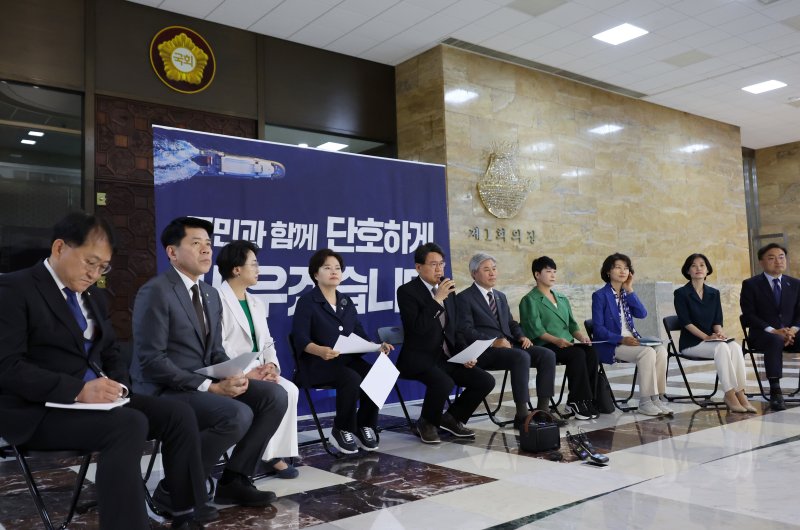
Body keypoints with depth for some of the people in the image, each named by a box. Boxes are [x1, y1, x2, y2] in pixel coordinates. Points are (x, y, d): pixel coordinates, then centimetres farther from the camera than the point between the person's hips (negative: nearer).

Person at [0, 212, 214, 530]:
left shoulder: (95, 296, 16)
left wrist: (118, 385, -3)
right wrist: (78, 390, -26)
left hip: (96, 398, 8)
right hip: (40, 411, -8)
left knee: (178, 414, -9)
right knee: (130, 425, -32)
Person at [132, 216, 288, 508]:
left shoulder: (211, 294, 13)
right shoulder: (155, 292, -14)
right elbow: (151, 360, -20)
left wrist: (238, 375, -7)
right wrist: (209, 387, -23)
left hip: (207, 383, 8)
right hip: (165, 391, -8)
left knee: (275, 395, -9)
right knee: (238, 415, -30)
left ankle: (233, 480, 0)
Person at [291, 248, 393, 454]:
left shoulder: (346, 302, 17)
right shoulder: (306, 302, -3)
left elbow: (360, 335, 12)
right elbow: (301, 340, -15)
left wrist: (377, 346, -9)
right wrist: (321, 350, -36)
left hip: (348, 359, 6)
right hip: (316, 363, -6)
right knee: (352, 379, -33)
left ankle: (365, 426, -4)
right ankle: (342, 430, -11)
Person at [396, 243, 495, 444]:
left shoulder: (448, 290, 12)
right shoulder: (407, 291, -8)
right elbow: (417, 328, -21)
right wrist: (438, 299, -22)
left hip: (447, 358, 7)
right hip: (420, 358, -6)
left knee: (486, 381, -10)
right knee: (443, 382, -34)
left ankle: (453, 418, 12)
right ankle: (427, 423, -3)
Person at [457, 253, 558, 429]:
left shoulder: (501, 296, 24)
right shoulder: (464, 298, -1)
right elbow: (466, 331, -11)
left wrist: (521, 336, 2)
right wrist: (493, 342, -21)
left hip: (509, 345, 7)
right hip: (485, 351, -7)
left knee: (547, 355, -15)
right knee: (522, 357, -34)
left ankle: (543, 409, -13)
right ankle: (522, 414, -28)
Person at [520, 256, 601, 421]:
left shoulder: (562, 299, 25)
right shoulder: (530, 300, 3)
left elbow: (572, 324, 21)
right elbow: (536, 329, -10)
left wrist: (580, 336, -1)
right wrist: (556, 340, -24)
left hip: (567, 344, 6)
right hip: (544, 346, -6)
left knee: (591, 353, -23)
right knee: (578, 354, -30)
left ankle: (580, 401, -19)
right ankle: (578, 401, -22)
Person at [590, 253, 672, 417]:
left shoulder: (627, 294, 16)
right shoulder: (600, 295, -3)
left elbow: (642, 314, -1)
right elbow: (598, 329, -10)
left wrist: (629, 290, -3)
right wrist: (621, 339, -21)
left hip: (631, 341, 6)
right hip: (611, 345, -6)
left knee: (661, 350, -20)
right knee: (647, 352, -28)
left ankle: (656, 397, -17)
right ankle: (645, 402, -21)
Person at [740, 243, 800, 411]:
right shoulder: (750, 284, 2)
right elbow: (749, 315, -6)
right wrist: (773, 331, -19)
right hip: (762, 334, -4)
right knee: (775, 341, -38)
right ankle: (775, 392, -43)